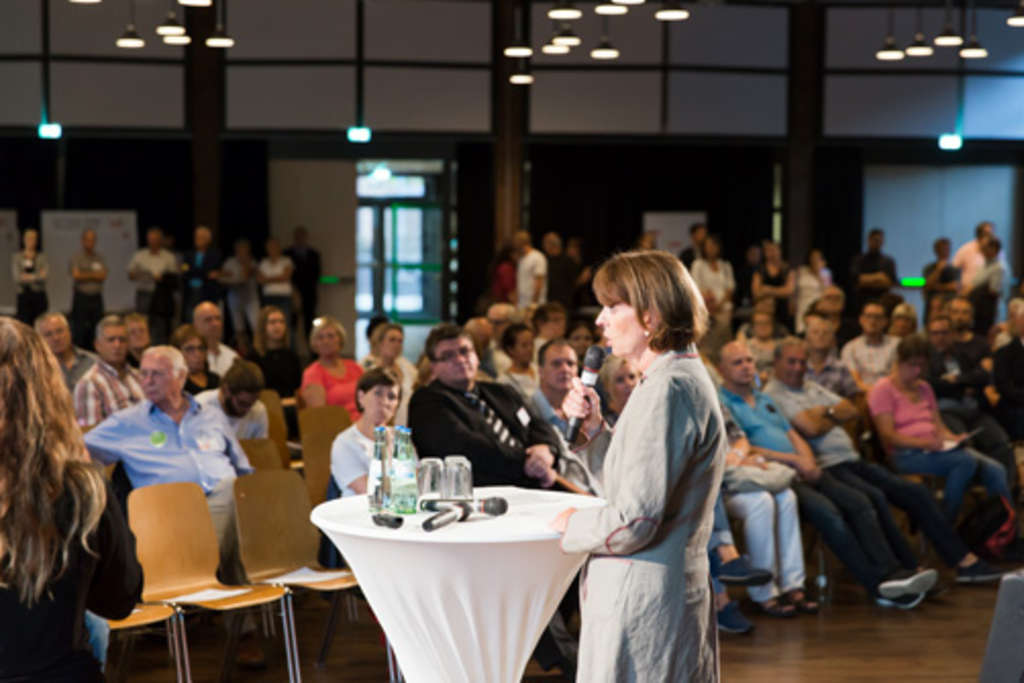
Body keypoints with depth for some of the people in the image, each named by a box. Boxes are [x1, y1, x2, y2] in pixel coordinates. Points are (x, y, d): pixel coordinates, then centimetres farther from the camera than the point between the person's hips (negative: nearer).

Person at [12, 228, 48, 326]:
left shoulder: (42, 257, 5)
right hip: (23, 296, 0)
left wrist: (28, 277, -8)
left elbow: (46, 275, -8)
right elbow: (16, 277, -6)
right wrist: (37, 276, -7)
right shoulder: (16, 256, 5)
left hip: (39, 296, 0)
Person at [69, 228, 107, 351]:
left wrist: (86, 275, -9)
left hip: (96, 297, 4)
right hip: (81, 298, -4)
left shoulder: (99, 258, 12)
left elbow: (103, 276, 0)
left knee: (96, 329, 3)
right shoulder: (76, 257, 2)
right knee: (79, 328, -6)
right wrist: (94, 274, -4)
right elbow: (76, 275, -10)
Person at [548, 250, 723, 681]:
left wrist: (573, 525, -6)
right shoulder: (686, 376, 13)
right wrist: (595, 428, 7)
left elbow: (634, 521, -23)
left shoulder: (666, 390, -20)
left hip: (641, 603, -10)